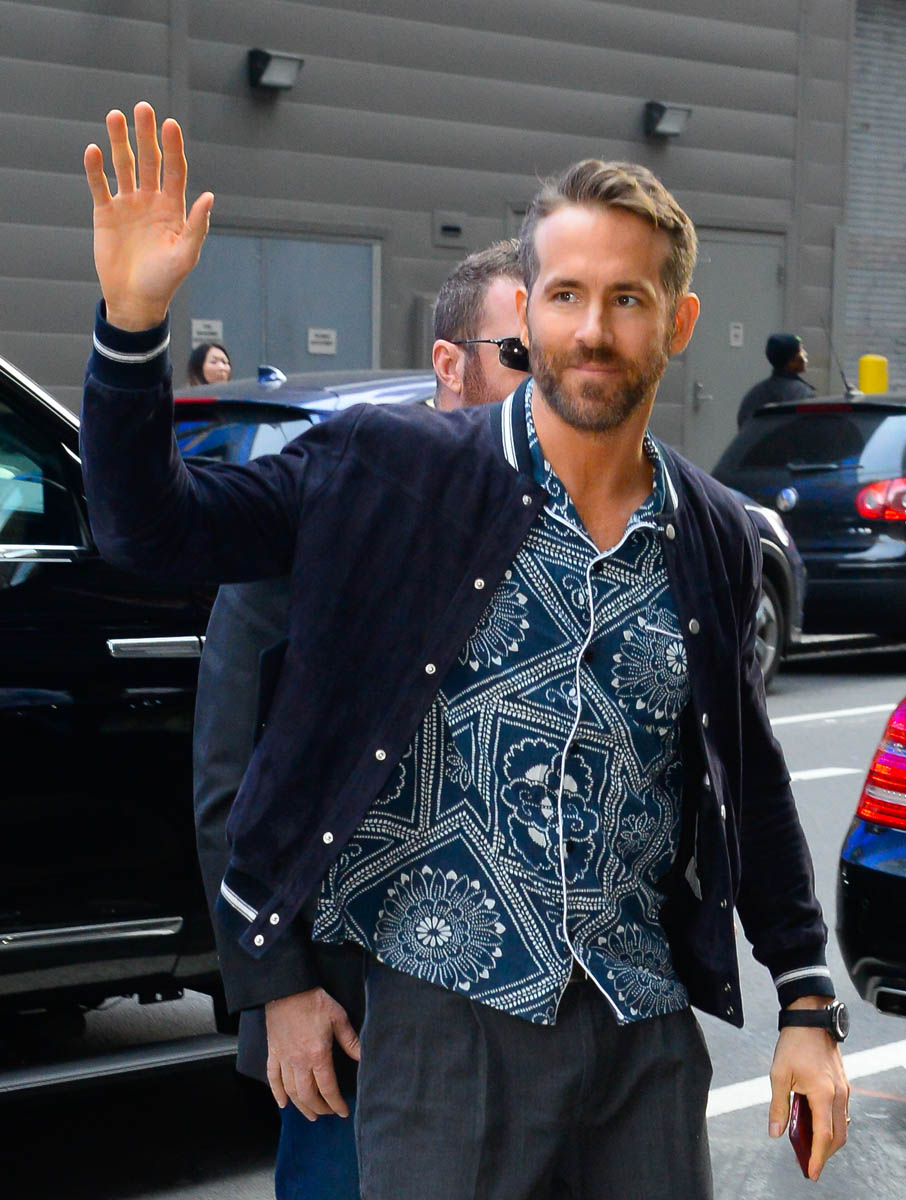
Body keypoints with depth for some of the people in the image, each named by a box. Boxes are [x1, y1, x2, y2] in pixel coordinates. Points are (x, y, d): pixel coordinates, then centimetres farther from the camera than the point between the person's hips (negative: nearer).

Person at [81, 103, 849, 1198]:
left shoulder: (716, 538, 6)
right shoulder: (390, 471, -5)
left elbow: (751, 782, 14)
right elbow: (146, 526, -4)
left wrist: (807, 1003, 14)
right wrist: (133, 321, -18)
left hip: (647, 1034, 4)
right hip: (448, 1023, -3)